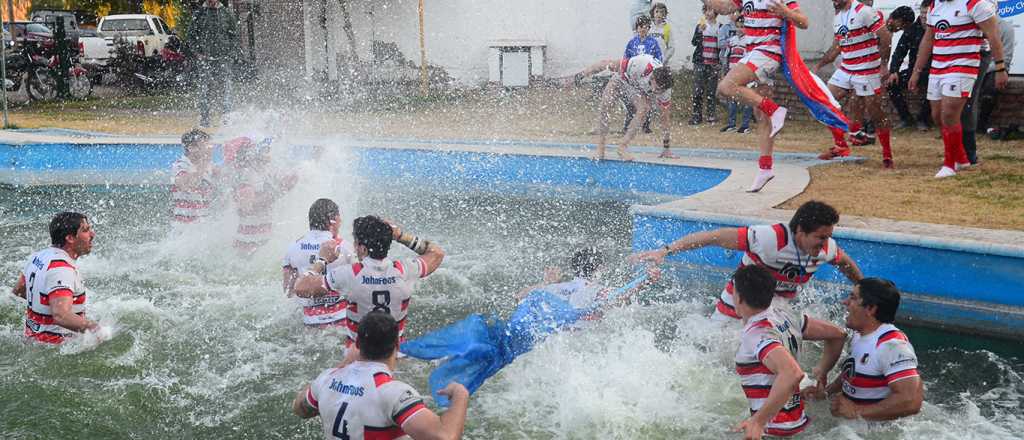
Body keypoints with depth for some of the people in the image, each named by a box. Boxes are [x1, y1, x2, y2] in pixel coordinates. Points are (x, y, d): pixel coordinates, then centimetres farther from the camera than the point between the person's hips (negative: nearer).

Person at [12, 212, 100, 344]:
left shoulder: (38, 256, 7)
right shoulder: (62, 270, -24)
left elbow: (19, 290, 24)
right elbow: (61, 316, -37)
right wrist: (93, 327, -37)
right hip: (55, 343, -10)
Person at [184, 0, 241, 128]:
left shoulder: (227, 13, 10)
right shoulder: (198, 14, 8)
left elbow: (234, 36, 13)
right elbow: (191, 36, 9)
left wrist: (231, 54, 1)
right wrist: (197, 52, -3)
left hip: (224, 58, 0)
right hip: (204, 58, 0)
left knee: (225, 89, -4)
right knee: (205, 89, -4)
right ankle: (204, 119, 2)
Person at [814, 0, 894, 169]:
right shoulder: (837, 17, 12)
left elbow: (885, 36, -16)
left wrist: (884, 64, -20)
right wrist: (819, 65, 19)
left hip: (867, 71, -8)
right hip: (845, 70, 8)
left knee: (875, 113, -3)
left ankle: (887, 155, 9)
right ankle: (841, 147, 12)